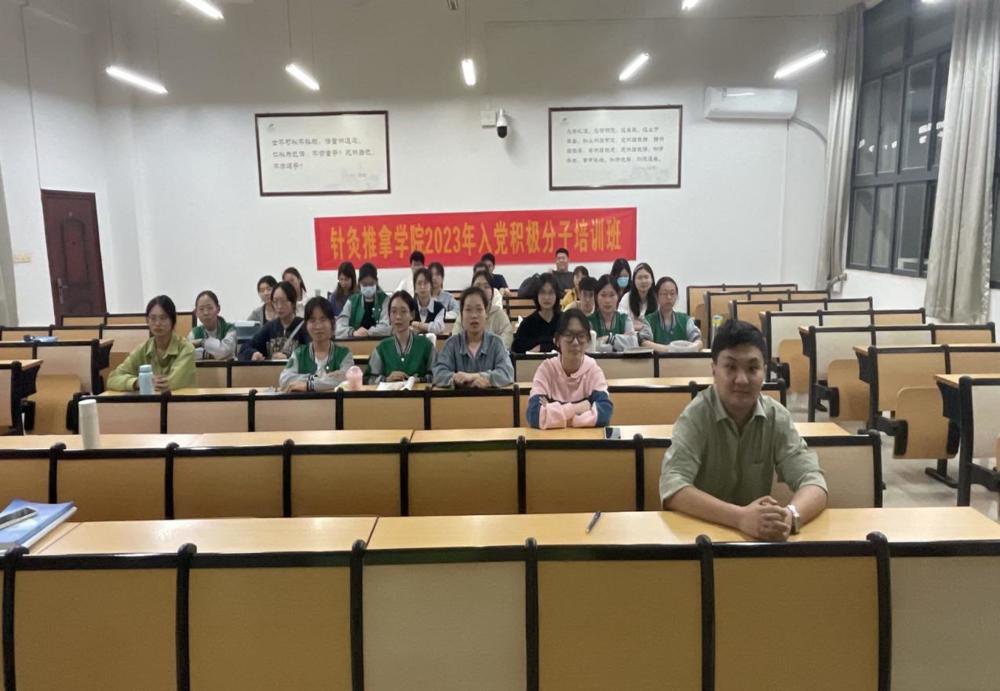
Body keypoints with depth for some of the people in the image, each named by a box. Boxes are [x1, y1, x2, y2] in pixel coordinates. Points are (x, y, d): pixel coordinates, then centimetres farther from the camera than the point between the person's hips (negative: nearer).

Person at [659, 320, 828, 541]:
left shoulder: (778, 417, -4)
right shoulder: (695, 415, -14)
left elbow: (813, 482, -11)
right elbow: (673, 488, -24)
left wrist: (790, 516, -32)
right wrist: (741, 517, -37)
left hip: (761, 534, 4)